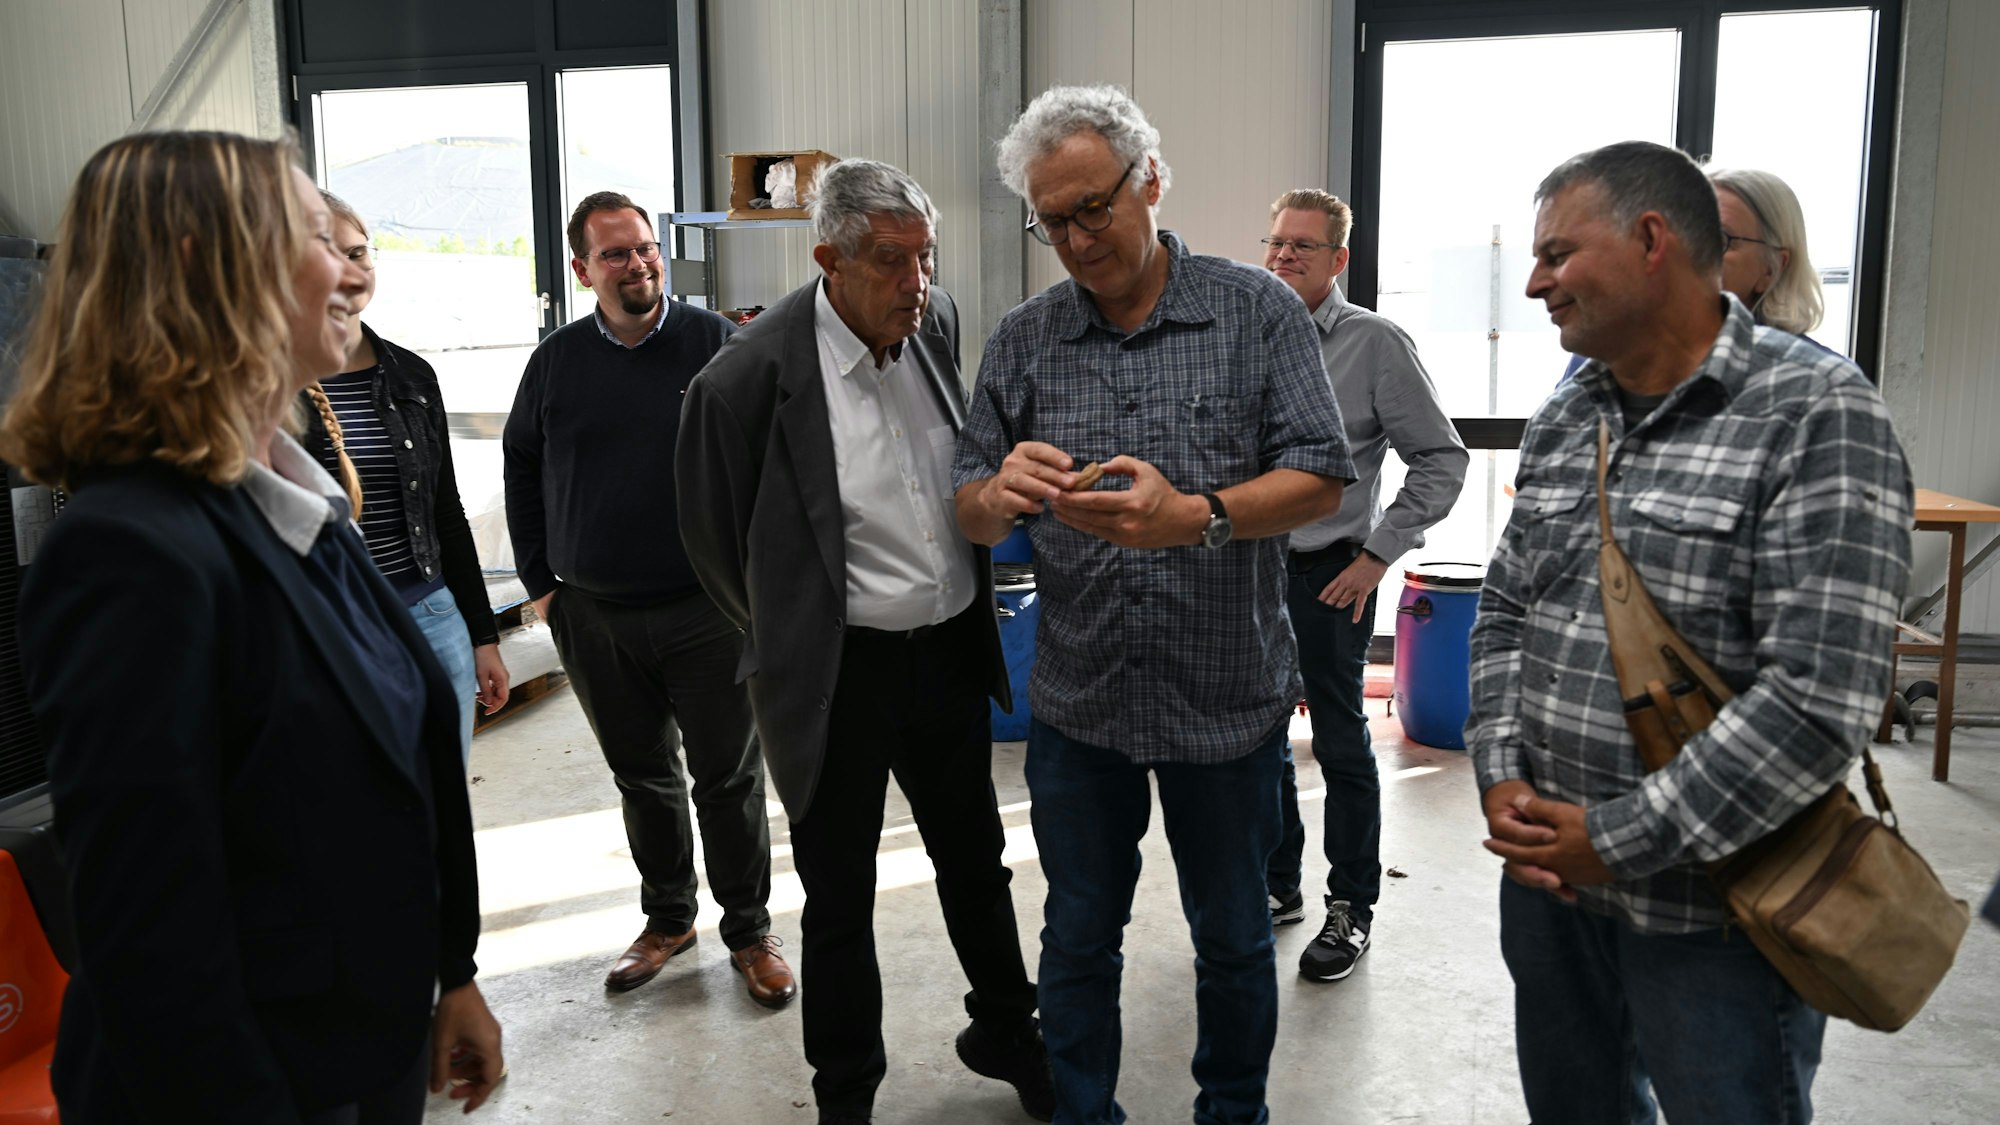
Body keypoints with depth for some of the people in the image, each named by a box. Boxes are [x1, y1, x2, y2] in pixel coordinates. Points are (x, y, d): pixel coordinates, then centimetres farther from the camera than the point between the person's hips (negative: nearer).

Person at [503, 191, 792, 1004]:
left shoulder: (715, 343, -4)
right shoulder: (557, 360, 5)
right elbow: (521, 469, 15)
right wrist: (539, 581, 10)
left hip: (707, 610, -3)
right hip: (594, 617, 3)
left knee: (728, 777, 5)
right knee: (641, 777, 16)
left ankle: (748, 930, 22)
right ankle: (668, 918, 34)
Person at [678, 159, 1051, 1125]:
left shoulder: (937, 321, -3)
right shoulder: (749, 378, -20)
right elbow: (716, 540, -6)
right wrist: (797, 644, 4)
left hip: (951, 650, 5)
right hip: (839, 675, -5)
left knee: (975, 861, 22)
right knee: (839, 898, 12)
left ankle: (1007, 1034, 45)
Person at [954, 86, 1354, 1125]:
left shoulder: (1257, 311, -5)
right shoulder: (1023, 340, 2)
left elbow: (1320, 481, -10)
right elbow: (972, 515, 3)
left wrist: (1194, 517, -28)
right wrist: (1001, 491, -22)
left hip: (1227, 695, -1)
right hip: (1077, 699, 2)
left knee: (1232, 937, 17)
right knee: (1077, 939, 15)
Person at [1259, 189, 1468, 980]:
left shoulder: (1374, 343, -7)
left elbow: (1441, 461, -7)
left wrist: (1377, 554, -11)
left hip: (1328, 577, -5)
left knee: (1341, 747, 4)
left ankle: (1352, 907, 19)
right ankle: (1279, 886, 30)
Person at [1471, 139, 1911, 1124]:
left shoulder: (1815, 416, -16)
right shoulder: (1560, 422, 6)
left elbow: (1818, 701, -23)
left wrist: (1619, 840, -19)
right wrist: (1500, 780, -5)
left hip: (1711, 916, -6)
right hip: (1545, 872, 6)